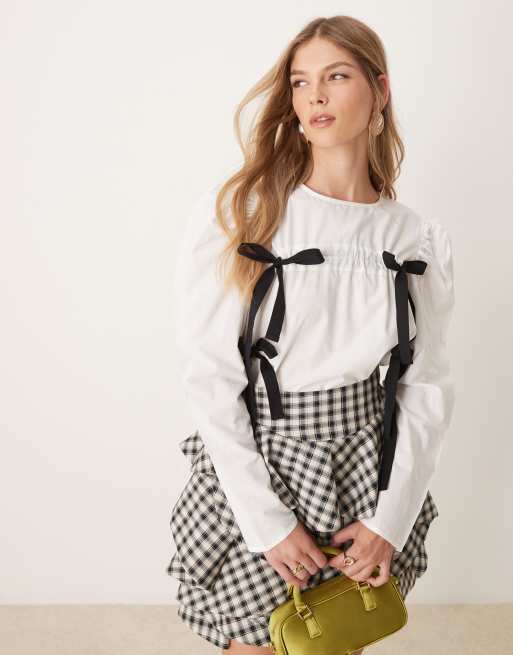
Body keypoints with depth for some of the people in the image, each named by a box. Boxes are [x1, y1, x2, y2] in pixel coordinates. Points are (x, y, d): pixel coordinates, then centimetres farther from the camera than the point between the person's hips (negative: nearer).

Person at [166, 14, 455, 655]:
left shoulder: (418, 239, -1)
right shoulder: (235, 213, -11)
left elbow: (427, 387, 1)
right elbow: (207, 375, -13)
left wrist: (392, 519, -6)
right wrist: (267, 521, -14)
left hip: (368, 472, 3)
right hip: (255, 469, -2)